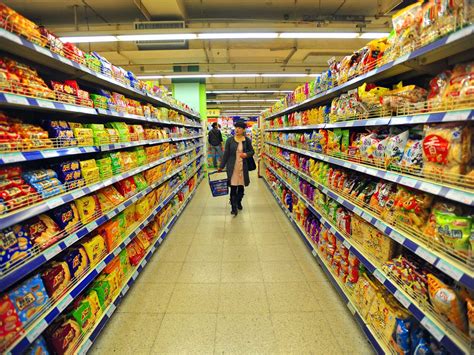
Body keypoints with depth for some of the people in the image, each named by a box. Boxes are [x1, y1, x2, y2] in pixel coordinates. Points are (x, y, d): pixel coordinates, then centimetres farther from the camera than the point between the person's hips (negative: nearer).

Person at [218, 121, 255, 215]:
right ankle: (234, 207, 6)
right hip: (232, 167, -1)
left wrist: (246, 154, -13)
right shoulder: (230, 140, -2)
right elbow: (226, 154, 1)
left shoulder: (247, 140, 0)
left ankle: (238, 202, 36)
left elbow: (252, 151, 10)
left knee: (241, 186, 12)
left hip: (243, 167, 2)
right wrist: (221, 166, 0)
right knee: (233, 187, -3)